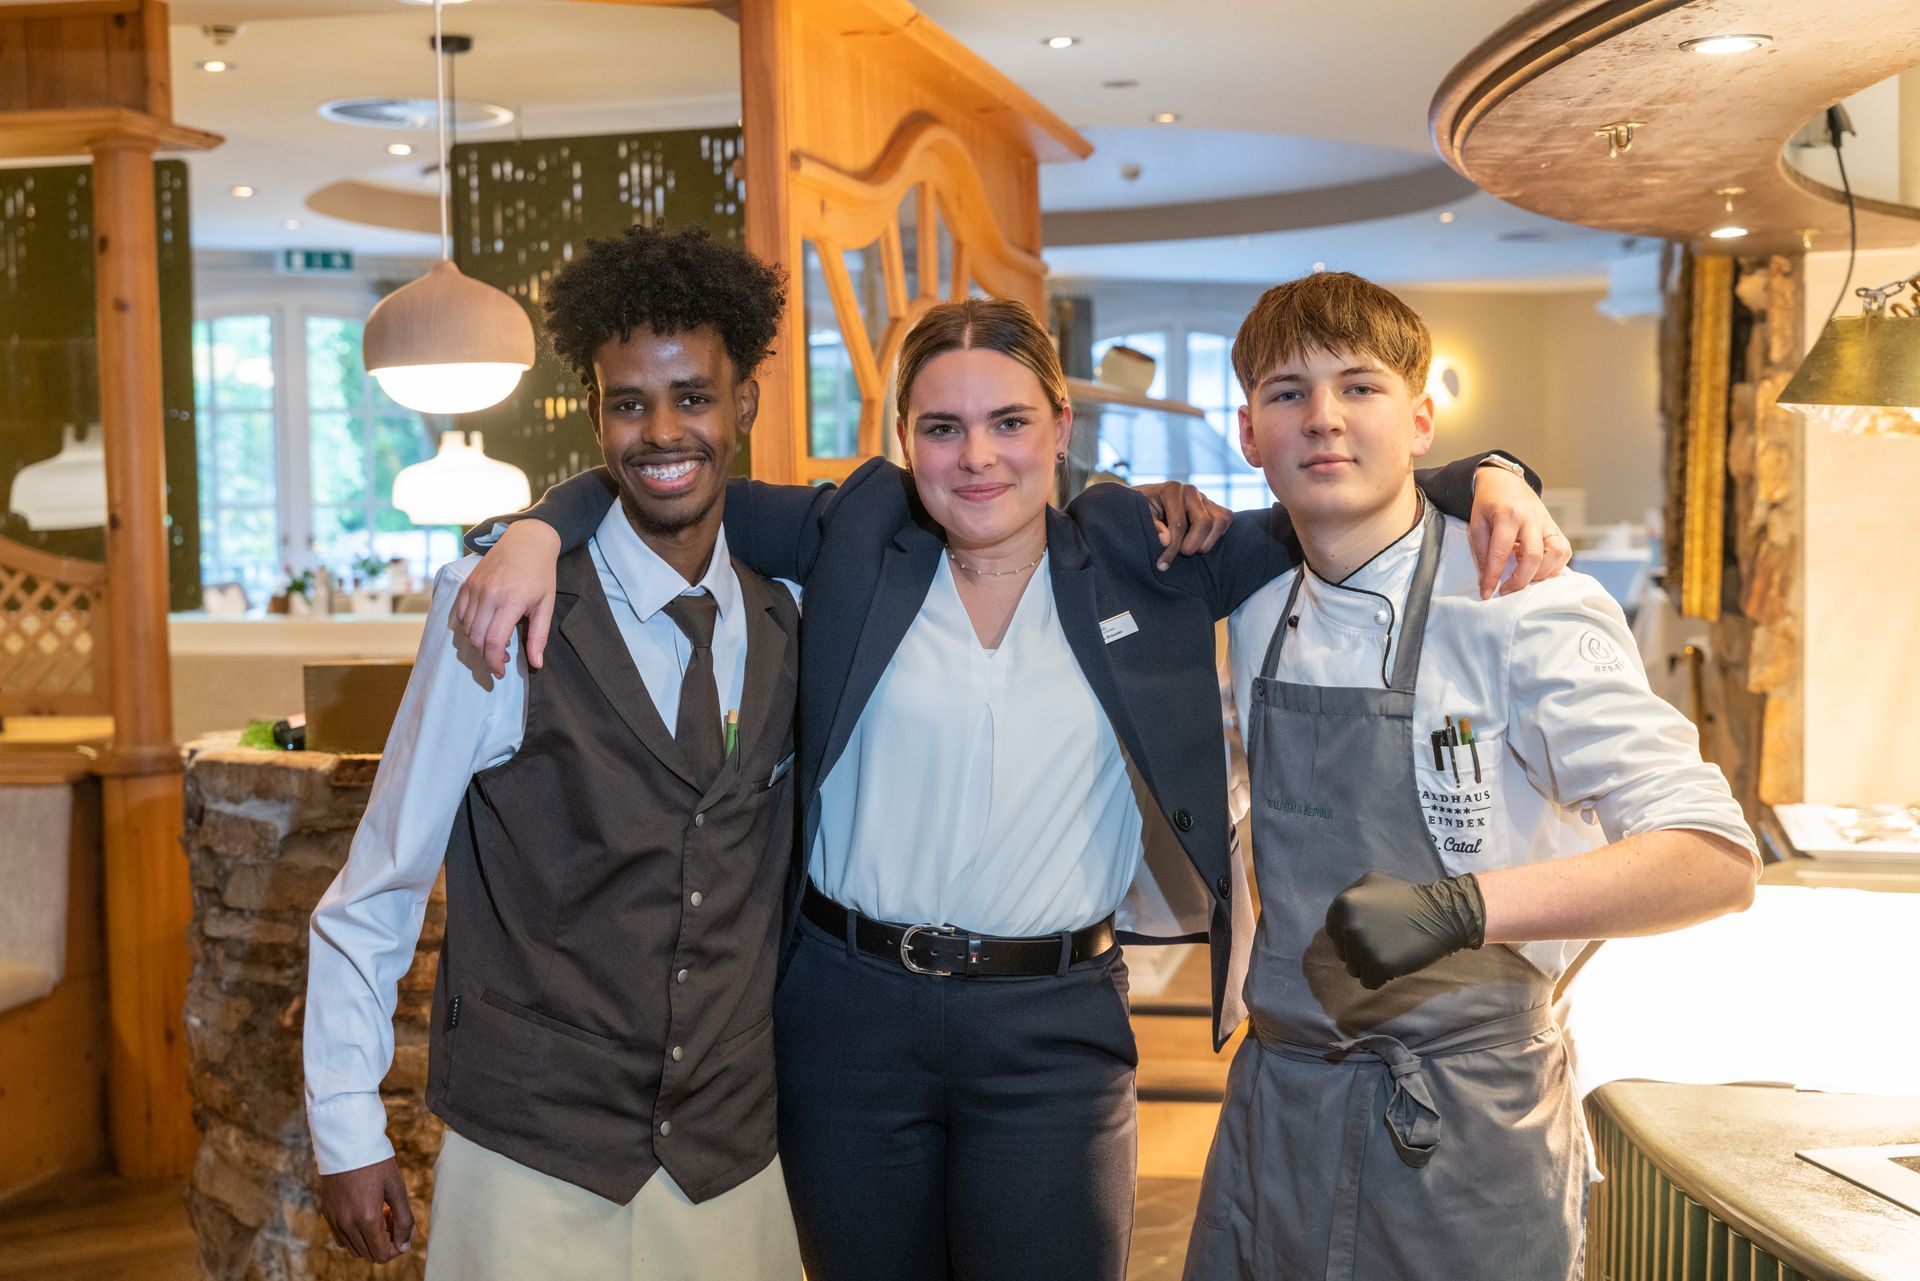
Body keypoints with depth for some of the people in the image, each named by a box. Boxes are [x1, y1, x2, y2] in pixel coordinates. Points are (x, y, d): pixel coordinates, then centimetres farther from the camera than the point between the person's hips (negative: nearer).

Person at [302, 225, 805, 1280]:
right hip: (531, 1166, -3)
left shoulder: (786, 623, 0)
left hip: (734, 1164, 3)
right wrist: (347, 1132, -3)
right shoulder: (499, 610, -12)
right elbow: (377, 886, -6)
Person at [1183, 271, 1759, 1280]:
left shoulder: (1522, 609, -14)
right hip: (1271, 1109, 5)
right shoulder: (1255, 616, 4)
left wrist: (1458, 908, -33)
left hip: (1463, 1130, -5)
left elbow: (1716, 858, -20)